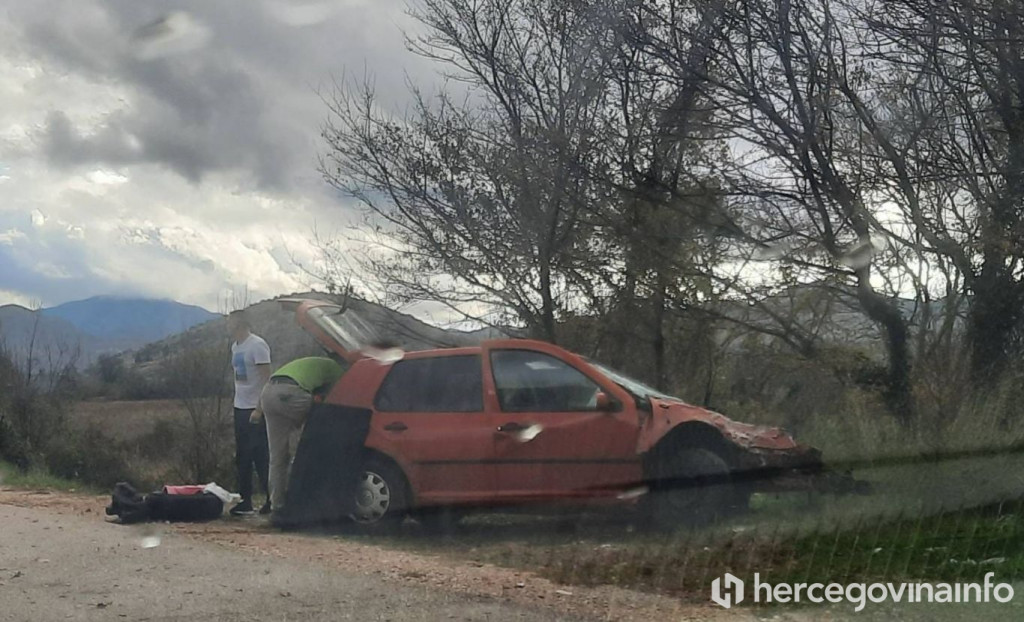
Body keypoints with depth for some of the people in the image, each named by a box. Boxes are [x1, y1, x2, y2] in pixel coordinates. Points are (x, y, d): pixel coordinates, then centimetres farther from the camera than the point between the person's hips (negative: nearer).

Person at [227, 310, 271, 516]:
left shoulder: (257, 345, -13)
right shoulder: (235, 347, 13)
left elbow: (266, 379, -16)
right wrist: (237, 400, 14)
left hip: (255, 409, -8)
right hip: (240, 408, 8)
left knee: (260, 456, -6)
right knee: (242, 457, 11)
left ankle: (271, 499, 2)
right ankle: (245, 500, 17)